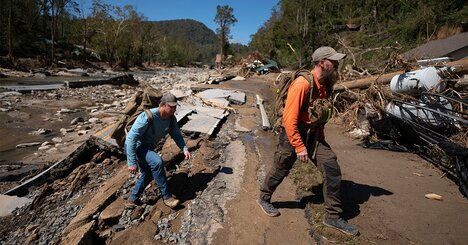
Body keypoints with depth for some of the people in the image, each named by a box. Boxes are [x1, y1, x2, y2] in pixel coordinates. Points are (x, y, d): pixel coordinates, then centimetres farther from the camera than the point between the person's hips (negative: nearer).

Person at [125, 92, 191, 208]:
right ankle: (167, 196, -16)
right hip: (134, 146, -9)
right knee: (157, 162, -31)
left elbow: (176, 134, -3)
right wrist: (132, 163, -33)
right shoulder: (147, 117, -33)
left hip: (147, 147, 9)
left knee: (148, 174, 20)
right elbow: (131, 138, -33)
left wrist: (184, 148, -21)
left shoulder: (171, 118, -12)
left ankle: (133, 199, 41)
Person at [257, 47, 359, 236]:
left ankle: (333, 216, 14)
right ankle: (264, 198, 38)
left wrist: (320, 138, 17)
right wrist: (299, 146, -23)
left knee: (332, 169, 0)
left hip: (313, 134, 7)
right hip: (293, 134, -7)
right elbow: (289, 119, -25)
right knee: (280, 170, 10)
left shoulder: (325, 84, 4)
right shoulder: (302, 84, -23)